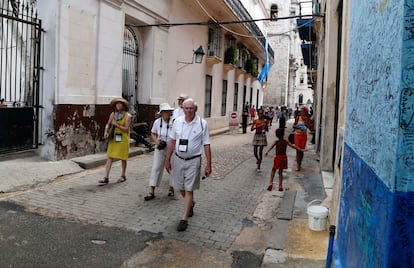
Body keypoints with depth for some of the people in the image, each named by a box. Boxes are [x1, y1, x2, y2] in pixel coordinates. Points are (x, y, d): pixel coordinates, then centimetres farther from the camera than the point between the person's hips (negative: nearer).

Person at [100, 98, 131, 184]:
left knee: (123, 158, 8)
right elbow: (108, 124, 9)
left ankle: (123, 176, 24)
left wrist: (116, 125, -17)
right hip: (113, 138, 4)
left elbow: (126, 129, -13)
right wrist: (106, 132, -8)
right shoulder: (113, 114, 4)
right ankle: (106, 177, -1)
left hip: (123, 139, -3)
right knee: (110, 157, -1)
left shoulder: (127, 116, -9)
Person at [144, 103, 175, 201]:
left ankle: (171, 188, 30)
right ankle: (151, 192, 5)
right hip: (160, 149, 2)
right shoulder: (157, 122, 0)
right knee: (156, 168, 0)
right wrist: (157, 142, -6)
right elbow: (153, 134, 11)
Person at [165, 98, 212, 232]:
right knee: (180, 188, 16)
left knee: (189, 190, -2)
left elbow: (206, 145, -6)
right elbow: (172, 142, 7)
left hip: (193, 161, -4)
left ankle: (184, 219, 8)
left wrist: (208, 164, -7)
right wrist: (168, 159, 7)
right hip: (178, 159, 4)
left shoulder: (202, 123, -8)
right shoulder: (177, 122, 0)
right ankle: (191, 204, 46)